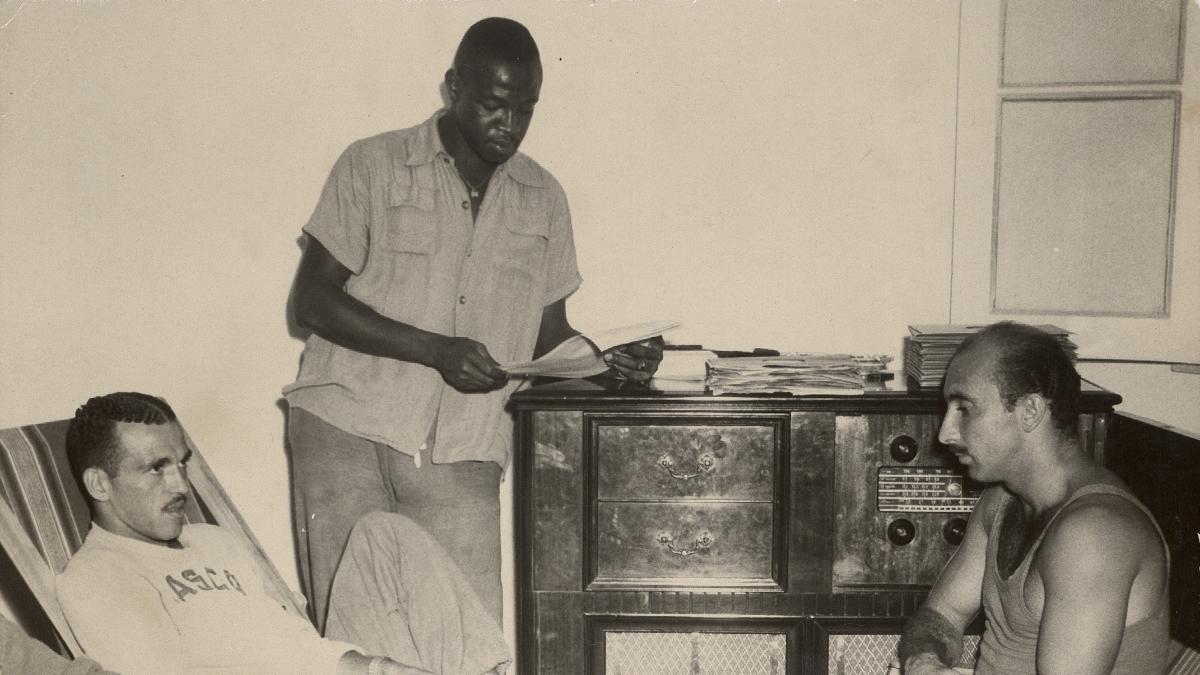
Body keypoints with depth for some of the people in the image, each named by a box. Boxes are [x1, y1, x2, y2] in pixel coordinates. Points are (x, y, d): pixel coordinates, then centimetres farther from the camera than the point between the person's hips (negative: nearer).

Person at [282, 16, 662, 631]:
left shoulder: (544, 199, 13)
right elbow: (312, 299, -2)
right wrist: (436, 350, -13)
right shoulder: (373, 165, 2)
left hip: (463, 455, 2)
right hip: (347, 427, -2)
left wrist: (609, 357, -6)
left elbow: (548, 331, 16)